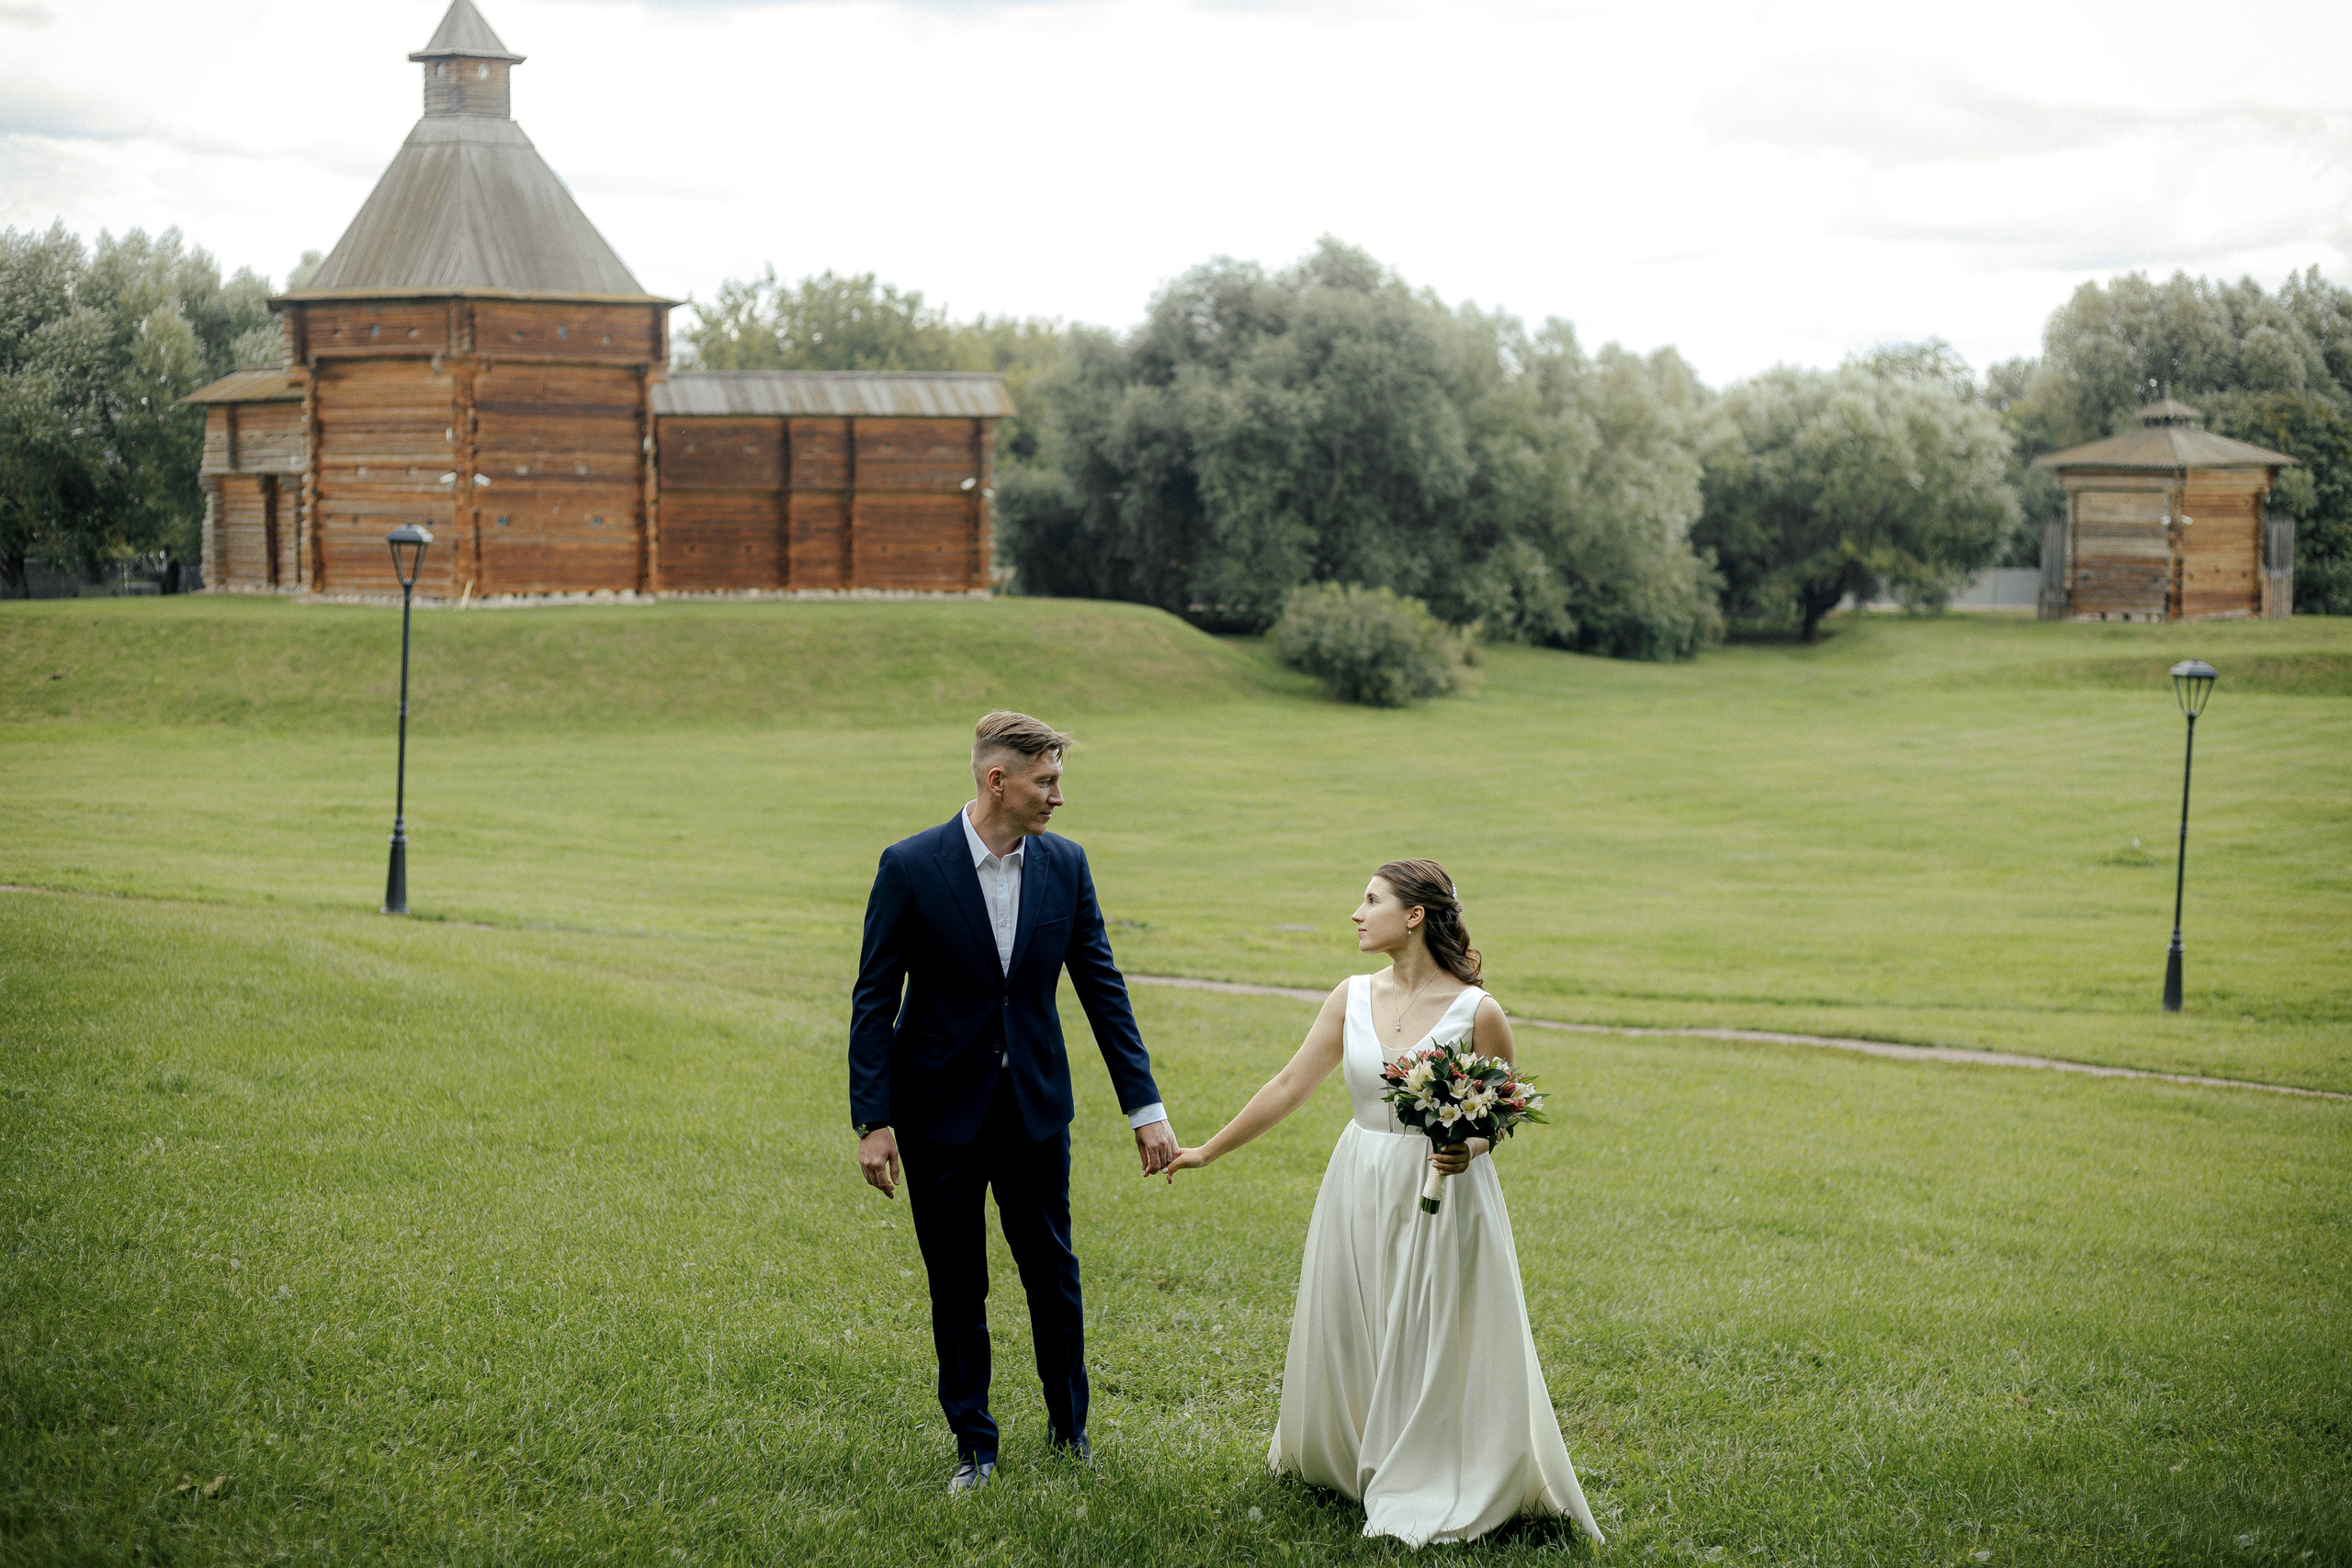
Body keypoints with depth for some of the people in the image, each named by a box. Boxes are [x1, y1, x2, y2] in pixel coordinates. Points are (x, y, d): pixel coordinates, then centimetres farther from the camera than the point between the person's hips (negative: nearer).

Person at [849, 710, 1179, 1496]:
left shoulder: (1064, 865, -2)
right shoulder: (910, 866, -13)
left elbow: (1102, 988, 2)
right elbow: (874, 999, -10)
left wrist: (1145, 1107, -1)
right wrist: (872, 1121, -15)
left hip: (1035, 1106, 3)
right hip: (941, 1108, -3)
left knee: (1053, 1272, 11)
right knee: (957, 1285, 6)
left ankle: (1070, 1426, 29)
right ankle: (974, 1443, 20)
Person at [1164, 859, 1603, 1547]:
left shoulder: (1476, 1013, -13)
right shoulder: (1353, 997, -1)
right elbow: (1289, 1086, 5)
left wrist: (1469, 1149, -23)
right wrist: (1207, 1152, 8)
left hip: (1441, 1199, -4)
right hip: (1359, 1192, 4)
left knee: (1435, 1351, 2)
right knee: (1349, 1343, 13)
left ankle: (1431, 1492, 18)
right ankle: (1349, 1461, 34)